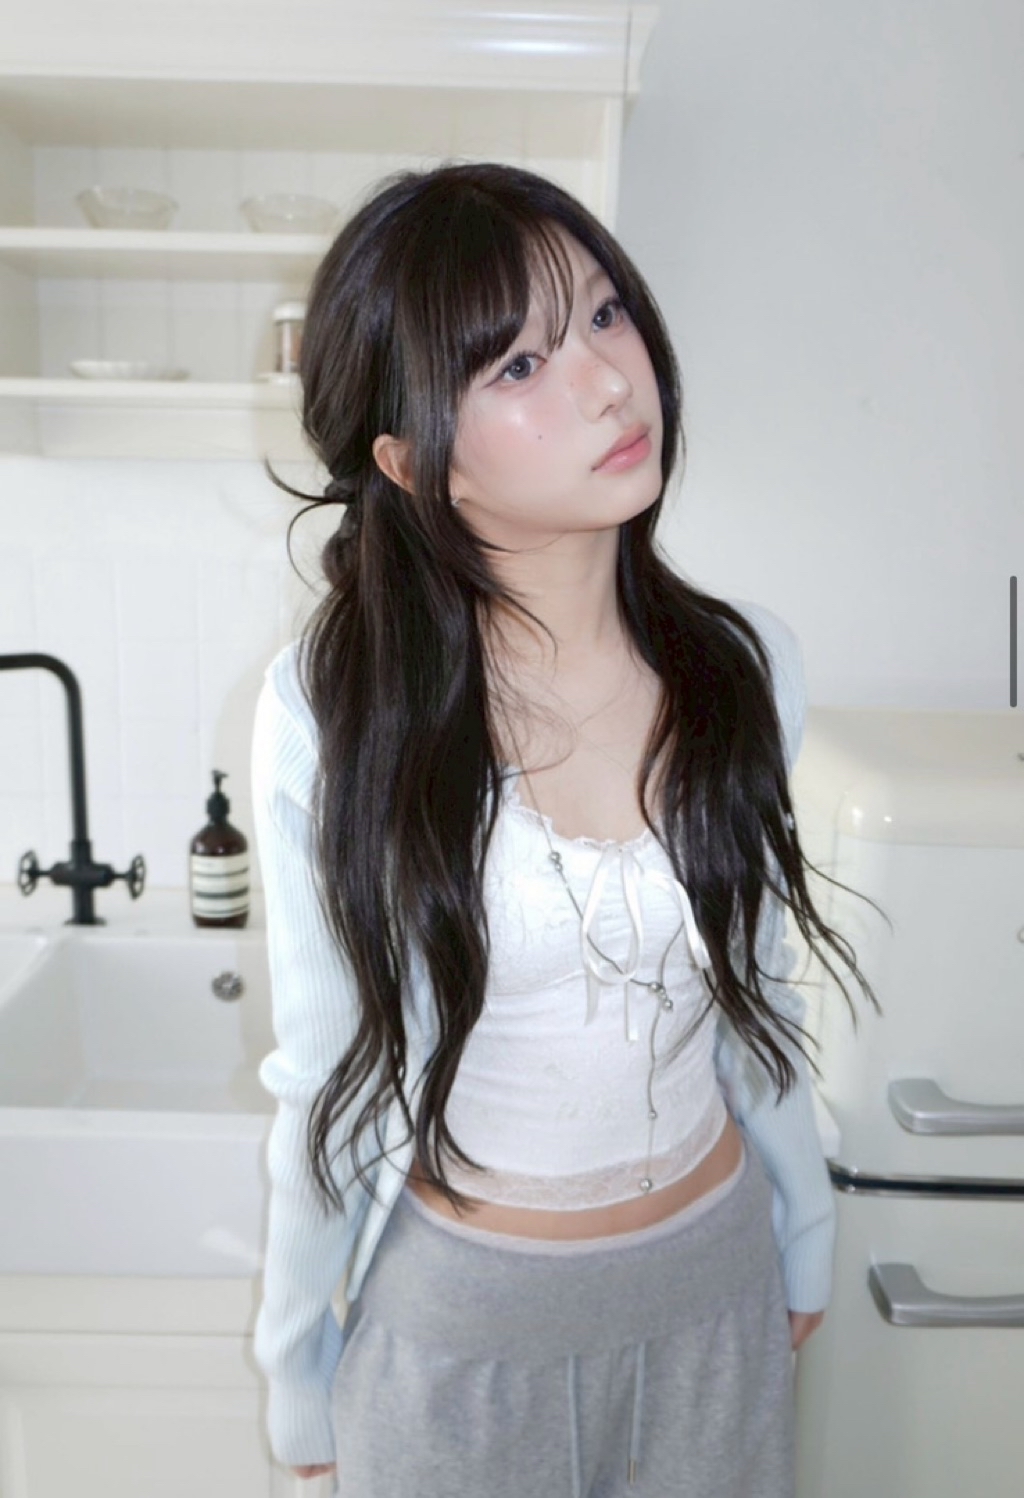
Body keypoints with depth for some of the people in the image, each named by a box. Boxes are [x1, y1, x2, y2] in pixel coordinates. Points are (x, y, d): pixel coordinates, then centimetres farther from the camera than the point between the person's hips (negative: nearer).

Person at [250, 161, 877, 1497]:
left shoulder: (745, 664, -11)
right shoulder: (330, 707, -21)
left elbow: (754, 992, 2)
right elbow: (325, 1073, -10)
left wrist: (806, 1233, 12)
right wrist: (297, 1365, 0)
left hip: (713, 1286, 3)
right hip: (453, 1311, -2)